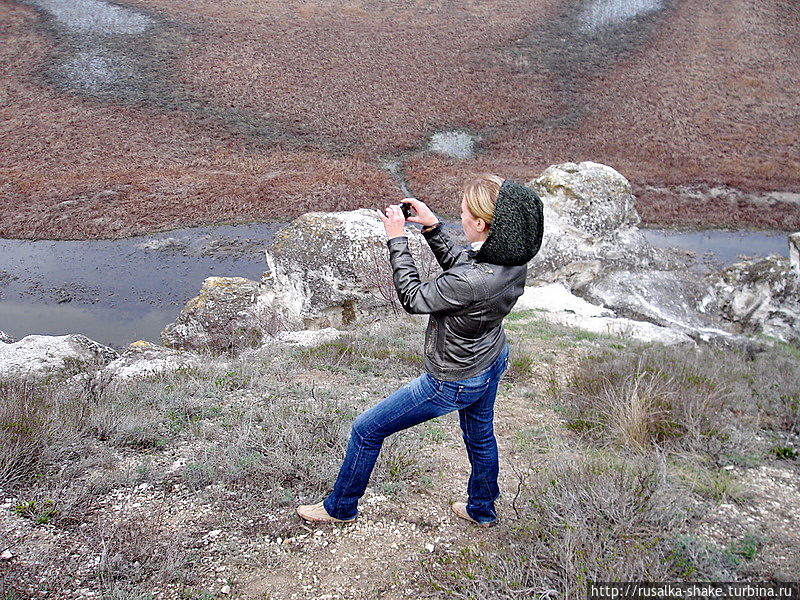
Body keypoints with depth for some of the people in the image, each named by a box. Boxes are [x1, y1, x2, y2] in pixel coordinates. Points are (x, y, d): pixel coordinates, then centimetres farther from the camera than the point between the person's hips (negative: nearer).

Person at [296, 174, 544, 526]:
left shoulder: (471, 282, -40)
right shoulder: (513, 259, -14)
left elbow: (413, 299, -23)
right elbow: (457, 265, 4)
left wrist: (396, 240, -18)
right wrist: (432, 228, -5)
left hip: (454, 382, -8)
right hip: (492, 363, 8)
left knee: (366, 430, 9)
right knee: (480, 436, 32)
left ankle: (340, 508, 31)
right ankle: (482, 510, 57)